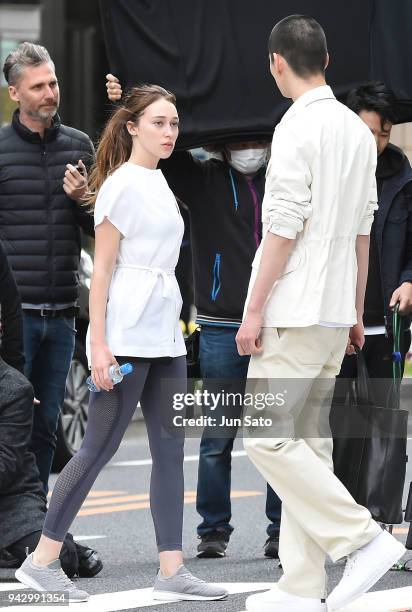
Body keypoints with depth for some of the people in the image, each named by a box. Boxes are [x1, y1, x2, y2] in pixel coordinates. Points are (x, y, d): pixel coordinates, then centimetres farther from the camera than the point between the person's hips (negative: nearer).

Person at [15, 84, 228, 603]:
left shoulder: (159, 184, 16)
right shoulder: (122, 185, -8)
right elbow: (102, 268, -11)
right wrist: (99, 343, -17)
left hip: (164, 335, 9)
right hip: (127, 335, -9)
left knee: (170, 450, 4)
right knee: (99, 448, -6)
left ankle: (172, 571, 4)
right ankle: (41, 561, 2)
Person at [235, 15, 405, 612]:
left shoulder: (298, 127, -13)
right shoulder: (359, 131, 12)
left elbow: (283, 228, -16)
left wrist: (254, 311, -13)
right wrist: (357, 310, 22)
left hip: (295, 314, -8)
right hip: (335, 313, 8)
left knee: (268, 438, -6)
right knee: (306, 441, 9)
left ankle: (364, 538, -12)